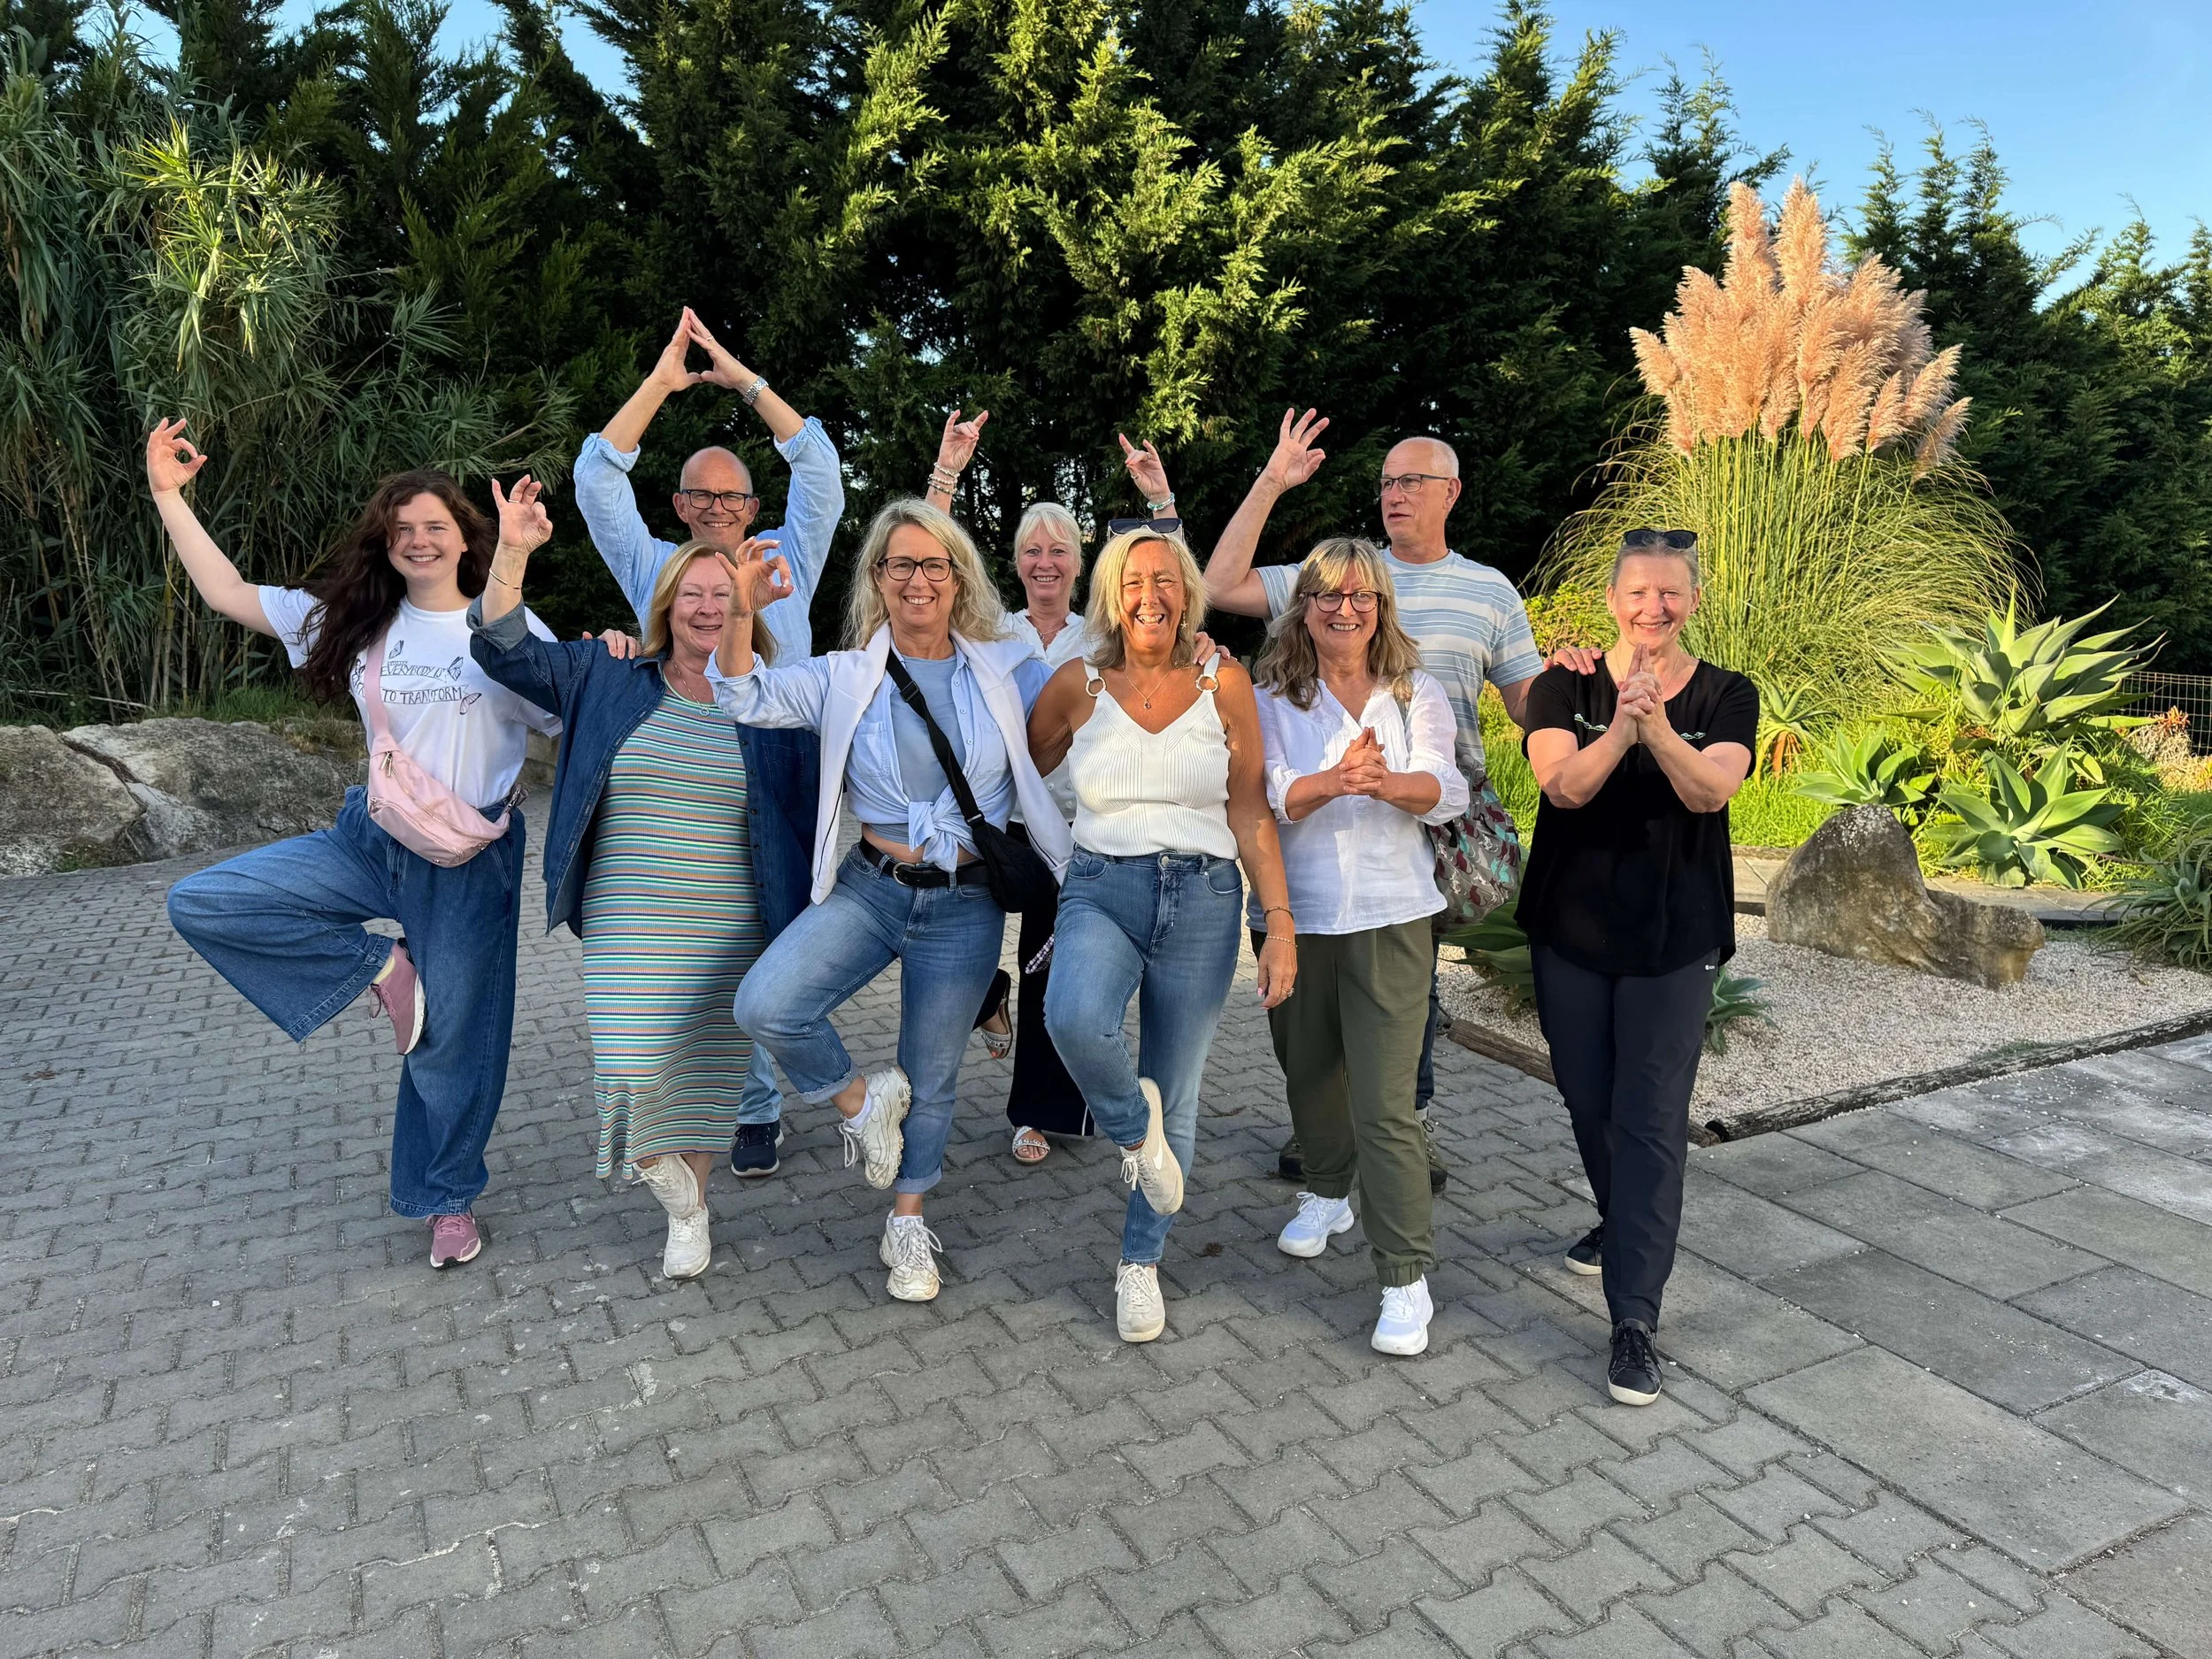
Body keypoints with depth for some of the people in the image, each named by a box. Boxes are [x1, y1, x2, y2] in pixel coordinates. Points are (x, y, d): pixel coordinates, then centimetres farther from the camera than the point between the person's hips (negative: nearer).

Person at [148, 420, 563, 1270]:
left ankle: (448, 1199, 30)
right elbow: (227, 593, 8)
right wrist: (169, 495, 4)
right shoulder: (354, 620, 6)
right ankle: (377, 965, 2)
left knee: (453, 1040, 6)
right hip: (371, 843, 4)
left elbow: (575, 719, -5)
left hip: (471, 859, -3)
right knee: (201, 903, -12)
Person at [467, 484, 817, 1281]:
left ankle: (691, 1210, 32)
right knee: (632, 1069, -9)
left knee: (707, 1073, 9)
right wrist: (512, 552, -11)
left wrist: (807, 927, 0)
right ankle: (678, 1198, 21)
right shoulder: (605, 680, 6)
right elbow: (506, 650, 1)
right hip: (628, 927, 0)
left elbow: (810, 815, 4)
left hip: (732, 933, 0)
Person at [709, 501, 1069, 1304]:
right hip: (869, 890, 0)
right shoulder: (846, 678, 0)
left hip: (965, 906, 0)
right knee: (766, 1005, -23)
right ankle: (858, 1099, 9)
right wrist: (743, 611, -28)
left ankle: (907, 1223, 37)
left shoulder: (1006, 672, 2)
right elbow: (744, 697, -9)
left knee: (931, 1076, 11)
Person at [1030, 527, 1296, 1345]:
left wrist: (1280, 924, -4)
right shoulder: (1078, 684, 0)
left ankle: (1140, 1263, 31)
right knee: (1074, 1018, -33)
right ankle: (1132, 1125, 2)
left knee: (1177, 1097, 8)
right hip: (1102, 889, 0)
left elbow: (1252, 814, 1)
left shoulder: (1224, 682, 0)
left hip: (1203, 899, 1)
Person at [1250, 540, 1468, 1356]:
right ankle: (1326, 1195, 46)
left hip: (1390, 918, -2)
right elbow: (1270, 795, -10)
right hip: (1297, 913, 2)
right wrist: (1339, 778, -30)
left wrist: (1386, 781, -31)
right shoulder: (1272, 699, 4)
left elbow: (1443, 792, -9)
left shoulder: (1417, 694, 5)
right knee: (1309, 1074, 19)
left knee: (1385, 1104, -7)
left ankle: (1407, 1280, 3)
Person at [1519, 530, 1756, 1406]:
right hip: (1570, 928, 2)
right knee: (1587, 1100, 17)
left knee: (1651, 1121, -4)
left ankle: (1635, 1319, 3)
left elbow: (1711, 791, -20)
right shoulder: (1567, 686, -3)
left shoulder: (1726, 696, -3)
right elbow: (1563, 785, -18)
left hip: (1674, 937, -2)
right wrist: (1620, 727, -36)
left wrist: (1657, 724, -37)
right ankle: (1620, 1221, 46)